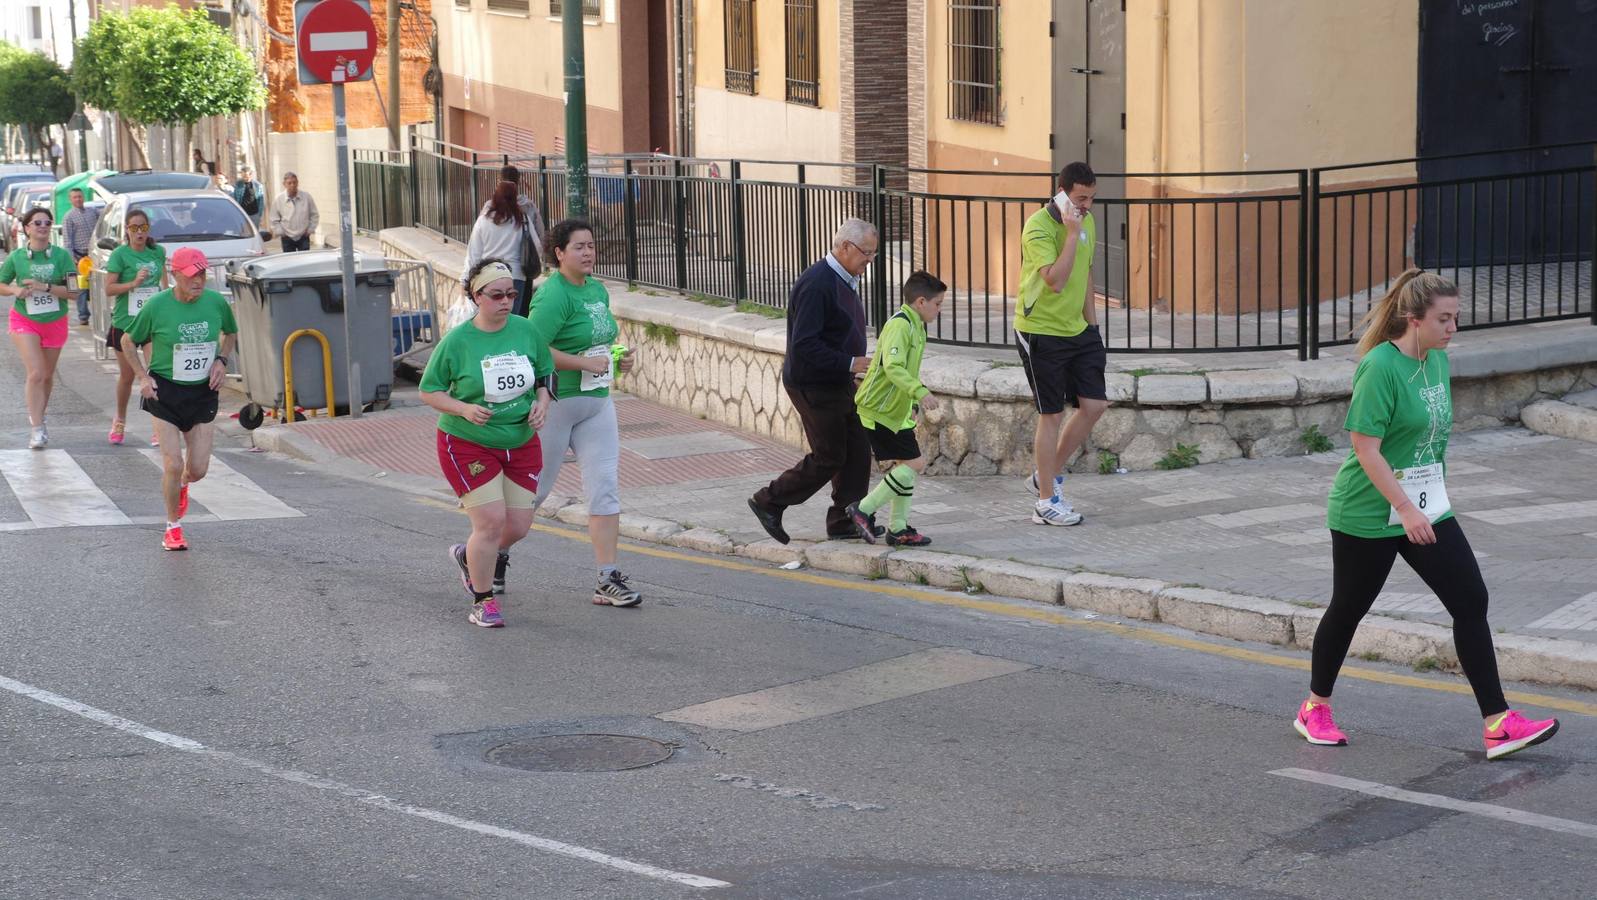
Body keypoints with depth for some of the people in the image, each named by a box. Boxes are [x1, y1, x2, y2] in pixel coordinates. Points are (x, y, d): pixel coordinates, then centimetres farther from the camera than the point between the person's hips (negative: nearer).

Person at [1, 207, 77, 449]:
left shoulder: (61, 256, -7)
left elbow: (72, 291, -11)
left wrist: (45, 287, -24)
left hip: (55, 322, 2)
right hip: (24, 321, -2)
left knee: (47, 375, 14)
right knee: (36, 373, -16)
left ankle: (37, 414, 39)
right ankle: (37, 429, -13)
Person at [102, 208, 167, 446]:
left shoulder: (158, 252, 3)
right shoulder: (120, 254, -8)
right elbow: (109, 289, -12)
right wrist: (134, 283, -25)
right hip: (125, 322, -2)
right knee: (127, 375, 10)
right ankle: (120, 421, 34)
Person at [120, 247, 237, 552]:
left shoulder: (216, 302, -5)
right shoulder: (157, 306, -13)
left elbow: (231, 333, 16)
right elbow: (128, 341, 3)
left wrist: (221, 360, -1)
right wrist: (143, 377, -7)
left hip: (203, 392, 3)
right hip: (165, 390, -3)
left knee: (198, 469, 3)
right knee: (173, 464, -8)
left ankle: (182, 484, 42)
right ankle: (173, 527, 14)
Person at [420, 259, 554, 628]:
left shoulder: (526, 330, -1)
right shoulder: (457, 341, -12)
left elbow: (545, 374, 13)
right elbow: (429, 391, -4)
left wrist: (542, 403, -7)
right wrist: (463, 408, -20)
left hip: (522, 444, 5)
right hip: (468, 445, -5)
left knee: (519, 525, 5)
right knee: (491, 522, -12)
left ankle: (469, 557, 37)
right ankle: (483, 601, 8)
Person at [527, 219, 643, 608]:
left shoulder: (597, 289, 11)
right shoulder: (554, 295, -16)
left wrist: (618, 357, 7)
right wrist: (585, 363, -23)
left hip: (597, 401, 7)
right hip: (555, 401, -7)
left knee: (604, 487, -1)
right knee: (533, 488, 5)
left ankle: (608, 580, -1)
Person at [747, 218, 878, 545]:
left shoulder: (845, 281, 10)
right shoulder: (817, 285, -22)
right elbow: (804, 344, -27)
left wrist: (853, 367, 15)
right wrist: (849, 364, -26)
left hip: (837, 383, 10)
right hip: (814, 386, -10)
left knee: (857, 449, 8)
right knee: (828, 458, -2)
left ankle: (845, 521, 16)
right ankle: (769, 502, 13)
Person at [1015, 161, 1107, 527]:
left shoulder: (1087, 221, 7)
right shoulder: (1038, 228, -19)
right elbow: (1055, 280, -31)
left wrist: (1092, 325, 19)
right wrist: (1072, 233, -29)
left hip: (1076, 330, 8)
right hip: (1041, 332, -8)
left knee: (1095, 404, 2)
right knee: (1052, 415, -3)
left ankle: (1047, 476, 19)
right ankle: (1046, 501, 8)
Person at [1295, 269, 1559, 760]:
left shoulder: (1438, 359, 5)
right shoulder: (1380, 367, -20)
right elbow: (1365, 448, -23)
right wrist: (1405, 509, -26)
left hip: (1426, 510, 7)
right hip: (1368, 514, -7)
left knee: (1471, 601, -3)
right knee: (1348, 608, 8)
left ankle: (1498, 724, -2)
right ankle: (1314, 710, 29)